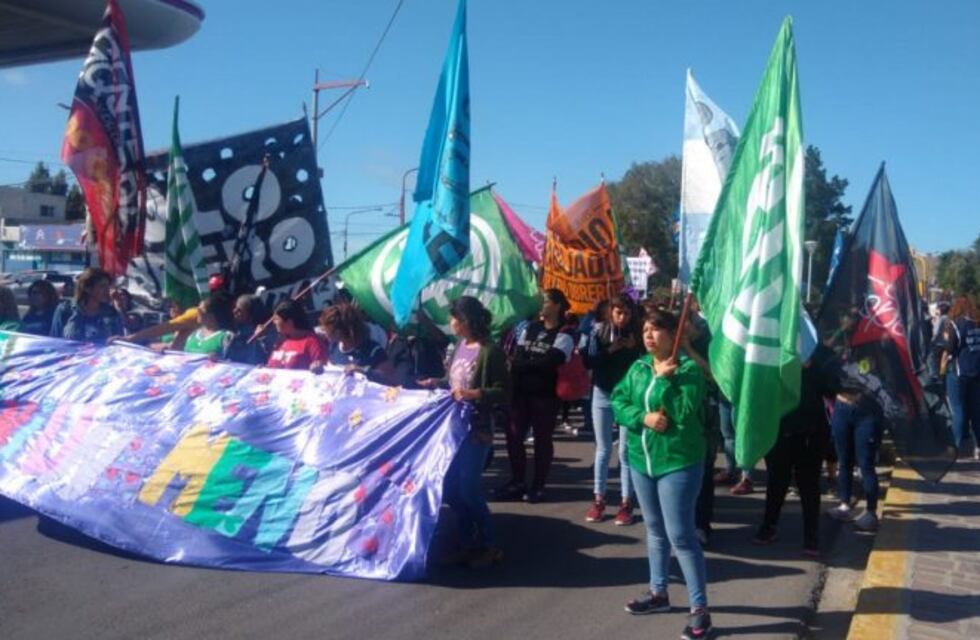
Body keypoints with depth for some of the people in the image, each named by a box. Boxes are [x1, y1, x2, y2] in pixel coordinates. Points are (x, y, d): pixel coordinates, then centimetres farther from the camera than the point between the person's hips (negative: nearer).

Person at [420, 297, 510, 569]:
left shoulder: (490, 351, -14)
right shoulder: (460, 345, 8)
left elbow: (503, 392, -16)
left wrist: (473, 394, -27)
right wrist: (437, 383, 6)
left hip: (477, 429, -8)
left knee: (468, 488, -7)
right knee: (451, 487, 9)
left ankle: (490, 547, 8)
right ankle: (468, 542, 22)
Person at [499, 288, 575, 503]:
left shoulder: (563, 335, -5)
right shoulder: (529, 328, 12)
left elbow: (548, 363, -18)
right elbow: (517, 358, 4)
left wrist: (521, 366, -13)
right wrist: (534, 367, -13)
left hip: (545, 394, -5)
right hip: (521, 391, 5)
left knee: (542, 439, 5)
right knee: (513, 435, 6)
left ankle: (538, 486, 15)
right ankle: (517, 482, 20)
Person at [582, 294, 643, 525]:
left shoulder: (637, 333, -3)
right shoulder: (599, 331, -1)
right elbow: (588, 361, -8)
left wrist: (634, 349, -18)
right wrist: (610, 350, -18)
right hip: (602, 395, 1)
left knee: (626, 451, 1)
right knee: (603, 449, 10)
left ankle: (626, 503, 6)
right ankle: (598, 499, 17)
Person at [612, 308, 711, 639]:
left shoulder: (688, 369, -12)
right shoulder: (637, 368, 6)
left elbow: (683, 414, -21)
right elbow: (618, 403, 0)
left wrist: (664, 379, -24)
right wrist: (644, 417, -16)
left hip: (678, 462, -6)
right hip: (641, 459, 7)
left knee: (680, 535, -7)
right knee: (655, 529, 18)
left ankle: (700, 608, 2)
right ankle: (658, 592, 33)